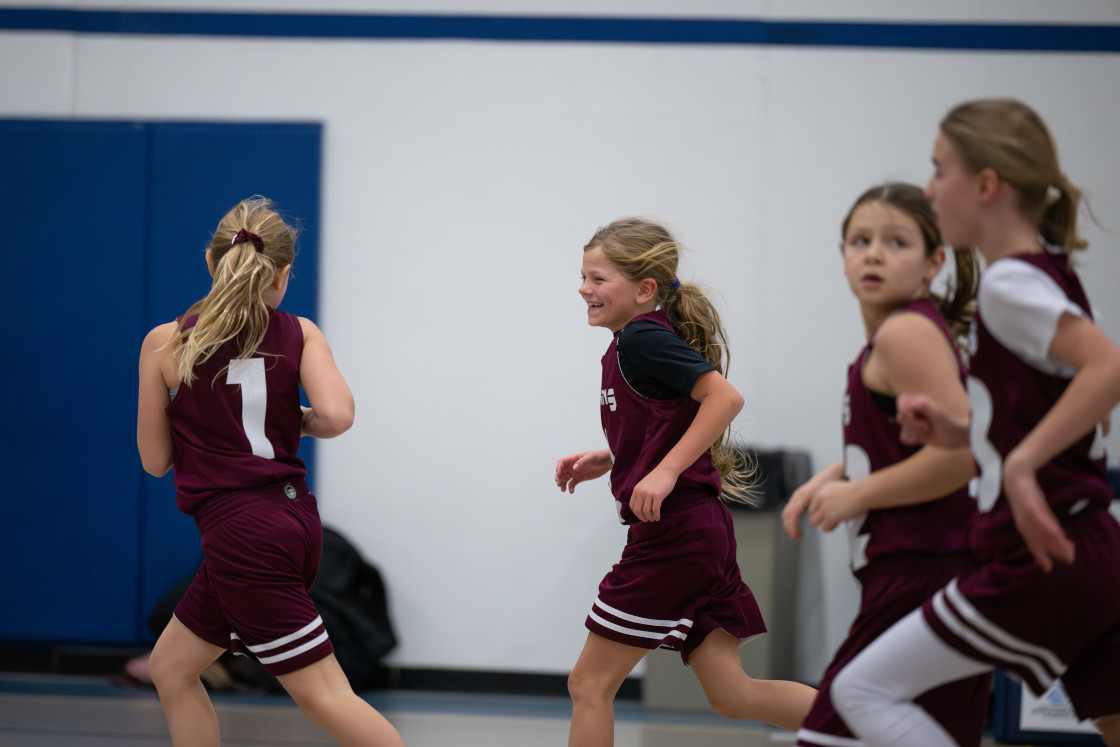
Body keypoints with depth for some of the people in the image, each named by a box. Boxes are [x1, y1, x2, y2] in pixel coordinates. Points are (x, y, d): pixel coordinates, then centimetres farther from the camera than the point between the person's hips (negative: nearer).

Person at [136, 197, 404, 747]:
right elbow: (336, 415, -14)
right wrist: (300, 423, 8)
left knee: (325, 696, -6)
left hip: (240, 531, -6)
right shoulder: (300, 335, 2)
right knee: (170, 669, 20)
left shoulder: (166, 342, -3)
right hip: (294, 515, 6)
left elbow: (155, 460, 2)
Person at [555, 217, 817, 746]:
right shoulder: (635, 344, 17)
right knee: (731, 694, 9)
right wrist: (608, 461, 18)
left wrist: (665, 471, -24)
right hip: (702, 531, 10)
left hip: (672, 537, -10)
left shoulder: (641, 338, -12)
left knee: (589, 682, 0)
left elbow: (725, 396, -22)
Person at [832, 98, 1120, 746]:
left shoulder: (1009, 283, -12)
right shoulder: (1050, 275, 15)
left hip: (1039, 558, -9)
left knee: (863, 690, 0)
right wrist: (963, 433, 11)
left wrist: (1021, 464, -27)